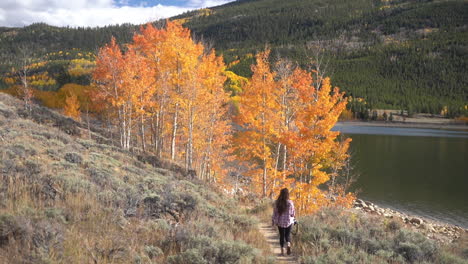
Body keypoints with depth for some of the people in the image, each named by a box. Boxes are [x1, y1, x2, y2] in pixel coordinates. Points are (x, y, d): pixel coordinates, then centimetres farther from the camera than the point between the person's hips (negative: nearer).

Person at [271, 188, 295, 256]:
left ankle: (282, 251, 13)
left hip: (280, 222, 1)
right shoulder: (290, 202, -12)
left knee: (282, 236, 13)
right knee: (287, 235, 14)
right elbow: (293, 213, -7)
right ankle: (288, 245, -13)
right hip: (289, 221, -1)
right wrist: (293, 215, 17)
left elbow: (274, 212, -1)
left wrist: (273, 221, 10)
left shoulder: (277, 202, -7)